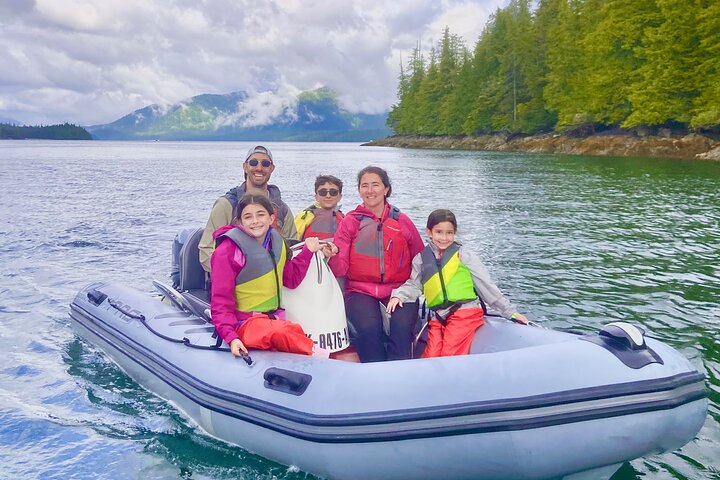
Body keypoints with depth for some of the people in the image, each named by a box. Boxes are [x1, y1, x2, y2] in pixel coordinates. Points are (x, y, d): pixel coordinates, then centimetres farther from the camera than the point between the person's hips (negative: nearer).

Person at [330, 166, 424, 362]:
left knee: (402, 328, -29)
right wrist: (332, 256, -23)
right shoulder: (350, 221, 8)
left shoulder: (402, 221, 11)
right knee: (369, 328, -30)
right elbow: (340, 269, -1)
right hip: (361, 290, -1)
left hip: (398, 290, 1)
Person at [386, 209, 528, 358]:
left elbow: (486, 285, 4)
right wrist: (398, 295, -6)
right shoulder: (421, 259, 12)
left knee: (450, 355, -18)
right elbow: (414, 285, 15)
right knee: (431, 356, -13)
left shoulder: (463, 256, 2)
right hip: (437, 317, 3)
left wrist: (510, 311, 4)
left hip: (465, 312, -3)